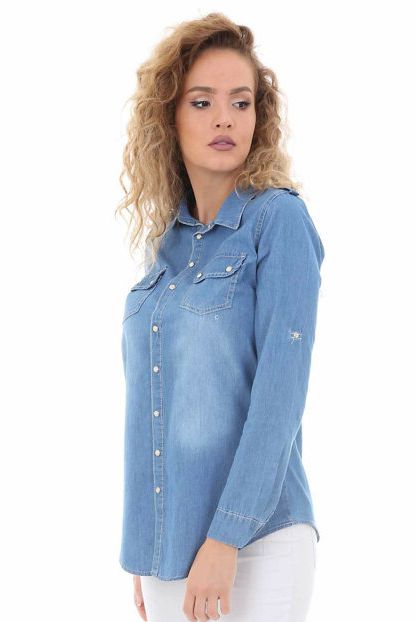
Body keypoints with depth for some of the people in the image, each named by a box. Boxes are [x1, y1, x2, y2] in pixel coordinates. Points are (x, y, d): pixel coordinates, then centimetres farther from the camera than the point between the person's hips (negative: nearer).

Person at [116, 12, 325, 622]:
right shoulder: (166, 242, 9)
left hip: (256, 539, -5)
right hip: (164, 541, 5)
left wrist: (225, 538, -19)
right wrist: (143, 546, 12)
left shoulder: (279, 218, -8)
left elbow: (280, 389, -15)